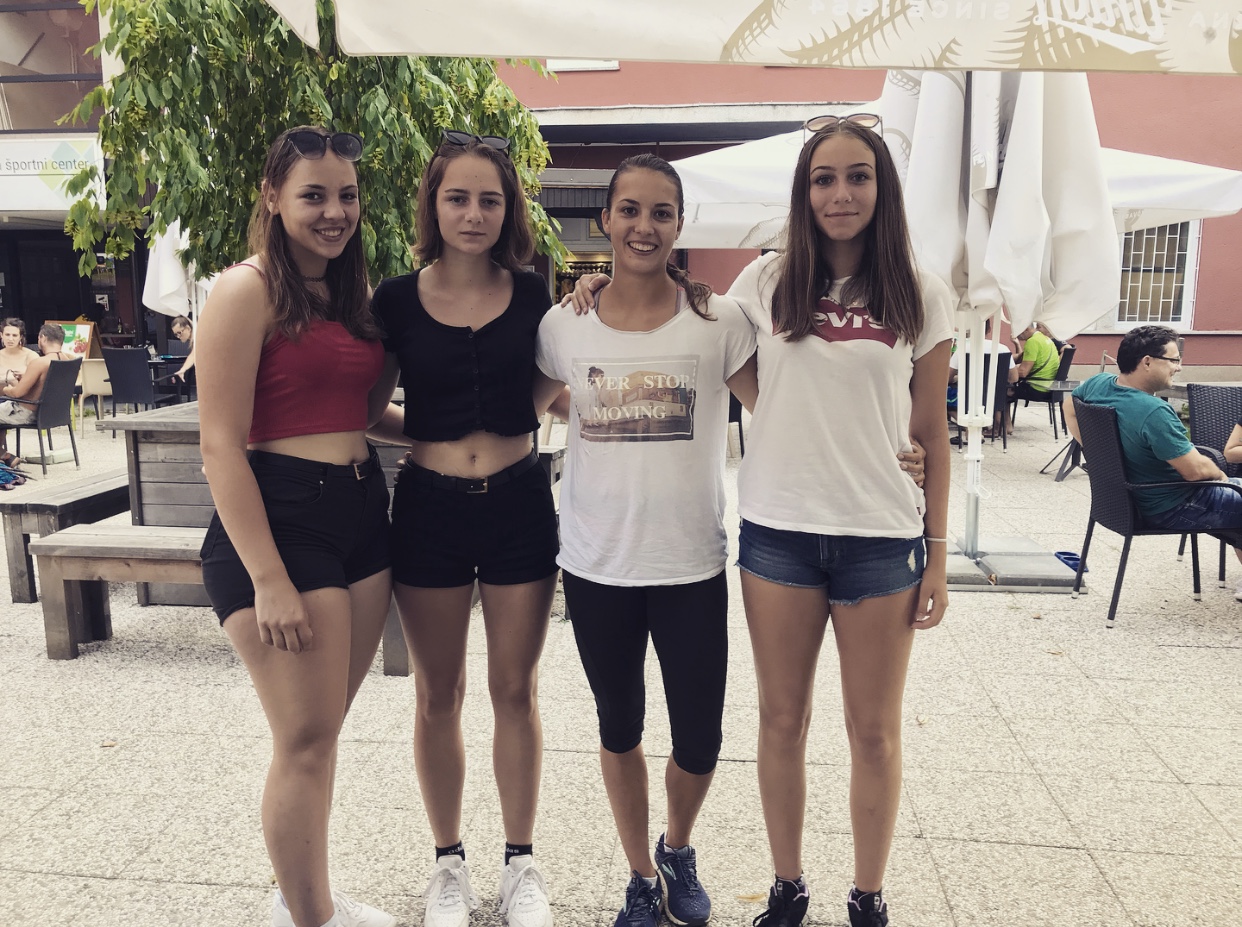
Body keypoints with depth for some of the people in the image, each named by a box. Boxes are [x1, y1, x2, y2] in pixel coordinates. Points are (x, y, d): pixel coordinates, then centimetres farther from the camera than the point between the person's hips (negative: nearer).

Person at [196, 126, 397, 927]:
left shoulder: (352, 292, 13)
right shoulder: (247, 290, -9)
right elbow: (222, 445, -14)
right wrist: (269, 580, -18)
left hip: (361, 513, 7)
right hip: (279, 518, -7)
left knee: (324, 728, 17)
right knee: (307, 739, 0)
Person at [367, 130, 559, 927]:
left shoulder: (532, 294, 0)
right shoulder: (398, 299, -2)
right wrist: (419, 439, -9)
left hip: (519, 504, 0)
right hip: (430, 509, 0)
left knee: (516, 688, 12)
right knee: (438, 695, 12)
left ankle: (522, 861, 30)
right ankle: (450, 863, 33)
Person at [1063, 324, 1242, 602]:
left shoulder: (1098, 383, -8)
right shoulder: (1154, 412, -33)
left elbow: (1068, 406, 13)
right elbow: (1196, 470, -28)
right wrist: (1219, 474, -5)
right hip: (1169, 508, -9)